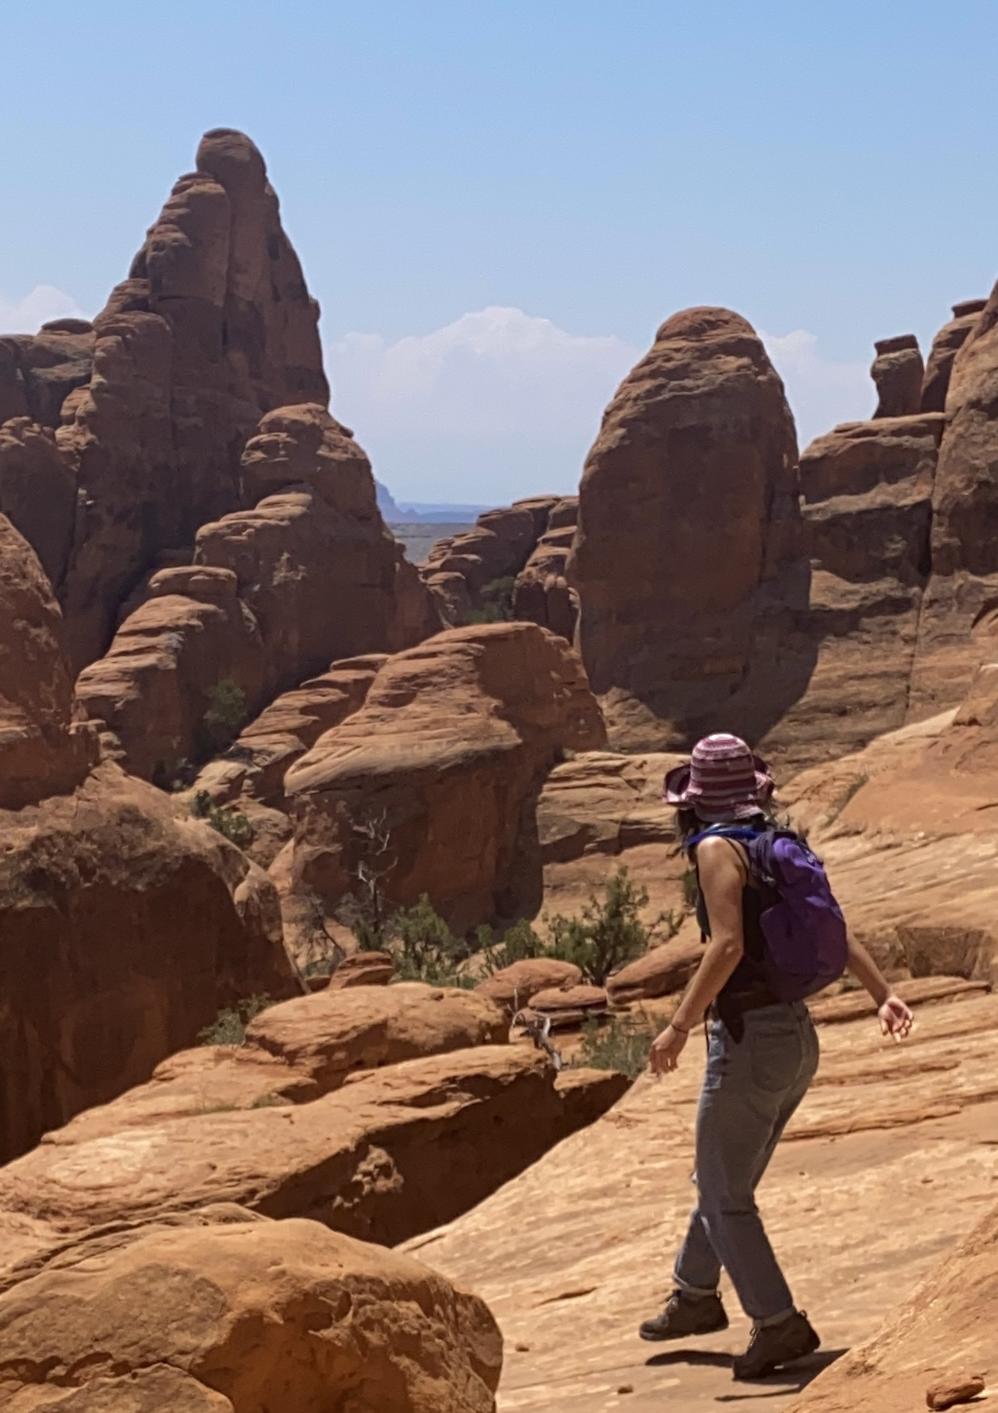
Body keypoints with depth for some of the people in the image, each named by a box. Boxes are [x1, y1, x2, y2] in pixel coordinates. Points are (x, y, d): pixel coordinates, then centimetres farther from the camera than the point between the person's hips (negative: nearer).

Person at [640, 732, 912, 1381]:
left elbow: (728, 945, -23)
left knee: (724, 1195, 1)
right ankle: (696, 1296, 37)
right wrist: (884, 994, 12)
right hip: (799, 1038, 9)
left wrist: (679, 1026, -21)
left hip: (751, 1039, -9)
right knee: (720, 1177, 23)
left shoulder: (717, 847, -12)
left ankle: (779, 1323, -1)